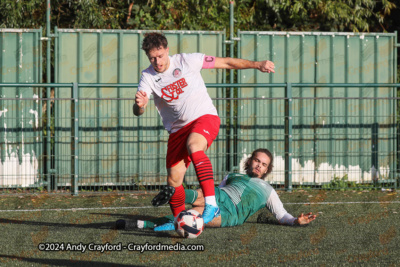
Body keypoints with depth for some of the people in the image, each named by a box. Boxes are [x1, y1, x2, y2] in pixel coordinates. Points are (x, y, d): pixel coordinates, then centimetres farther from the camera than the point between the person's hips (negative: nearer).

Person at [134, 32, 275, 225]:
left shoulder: (186, 61, -7)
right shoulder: (148, 77, -4)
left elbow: (226, 63, -1)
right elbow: (137, 111, -16)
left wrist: (256, 64, -7)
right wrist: (139, 105, -40)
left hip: (205, 117, -4)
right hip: (178, 128, 4)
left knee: (193, 146, -36)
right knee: (173, 179, -3)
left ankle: (211, 204, -43)